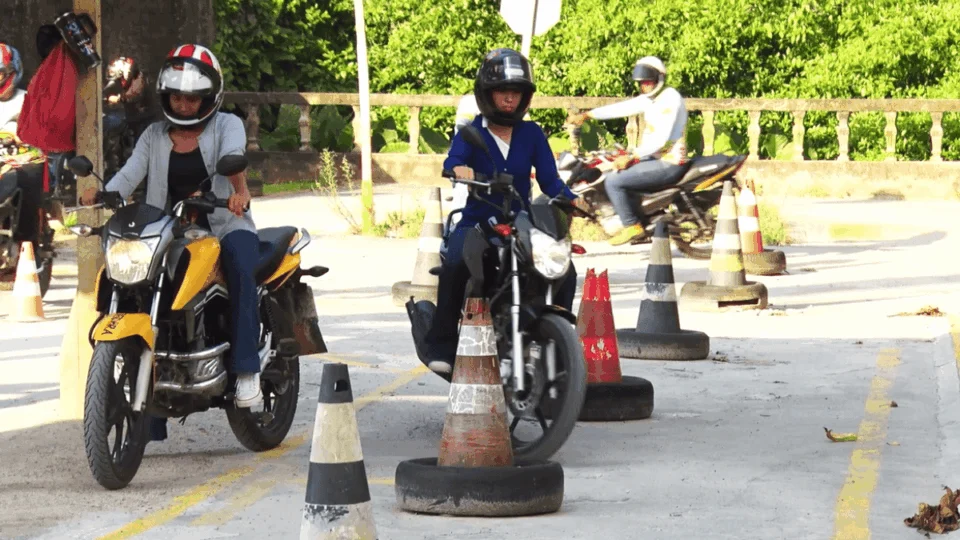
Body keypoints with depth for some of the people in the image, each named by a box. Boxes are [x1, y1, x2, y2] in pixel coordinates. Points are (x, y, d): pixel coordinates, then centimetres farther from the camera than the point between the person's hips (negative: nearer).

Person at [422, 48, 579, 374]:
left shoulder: (532, 134, 10)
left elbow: (549, 179, 2)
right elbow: (453, 160, -18)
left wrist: (571, 200, -19)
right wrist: (459, 169, -42)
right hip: (476, 223, -2)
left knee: (564, 270, -21)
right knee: (455, 264, -34)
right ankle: (441, 345, -25)